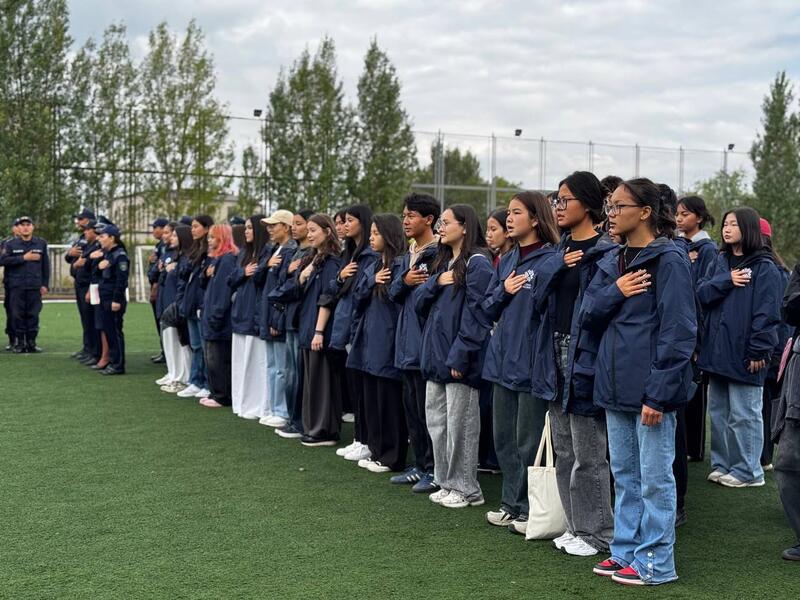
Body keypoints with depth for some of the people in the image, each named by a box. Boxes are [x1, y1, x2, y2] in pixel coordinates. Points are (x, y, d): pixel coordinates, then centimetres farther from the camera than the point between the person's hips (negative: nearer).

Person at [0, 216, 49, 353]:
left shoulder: (41, 243, 8)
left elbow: (46, 265, 8)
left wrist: (45, 284, 2)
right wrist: (24, 258, -14)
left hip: (35, 287, 1)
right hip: (16, 286, -1)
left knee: (33, 315, 0)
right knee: (17, 315, 1)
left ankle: (31, 342, 9)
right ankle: (19, 343, 8)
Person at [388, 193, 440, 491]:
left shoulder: (440, 253, -12)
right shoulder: (408, 255, 16)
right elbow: (393, 293, 12)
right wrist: (405, 281, -5)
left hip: (427, 341, -9)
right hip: (407, 341, 9)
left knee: (427, 408, -3)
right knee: (411, 405, 14)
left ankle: (435, 470, 6)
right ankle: (420, 465, 24)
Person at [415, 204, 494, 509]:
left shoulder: (477, 263, -10)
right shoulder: (442, 262, 17)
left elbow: (476, 312, -17)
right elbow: (419, 301, 13)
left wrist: (459, 355, -20)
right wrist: (437, 283, -7)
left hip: (459, 359, -9)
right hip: (435, 353, 9)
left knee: (459, 424, -2)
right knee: (436, 420, 12)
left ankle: (466, 489, 9)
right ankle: (446, 483, 22)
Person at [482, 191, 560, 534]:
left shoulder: (550, 260, -10)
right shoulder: (506, 262, 13)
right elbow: (488, 310, 14)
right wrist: (503, 292, -4)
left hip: (531, 361, -8)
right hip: (503, 360, 8)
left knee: (529, 441, 1)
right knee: (504, 437, 14)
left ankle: (529, 509, 13)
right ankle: (512, 505, 25)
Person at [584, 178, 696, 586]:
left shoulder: (668, 260, -11)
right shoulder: (611, 262, 13)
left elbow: (677, 331, -16)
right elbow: (587, 316, 10)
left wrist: (659, 394, -20)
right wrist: (615, 292, -10)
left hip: (651, 387, -8)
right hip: (616, 385, 8)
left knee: (654, 478, 1)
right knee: (624, 474, 15)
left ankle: (655, 562, 10)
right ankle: (625, 550, 26)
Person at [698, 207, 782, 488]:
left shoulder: (764, 268, -7)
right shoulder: (720, 263, 15)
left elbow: (767, 312, -12)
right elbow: (701, 293, 3)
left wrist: (759, 350, -17)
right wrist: (727, 281, -12)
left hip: (743, 353, -7)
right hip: (717, 350, 7)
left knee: (744, 414, -1)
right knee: (718, 412, 13)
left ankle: (747, 471, 8)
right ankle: (722, 464, 23)